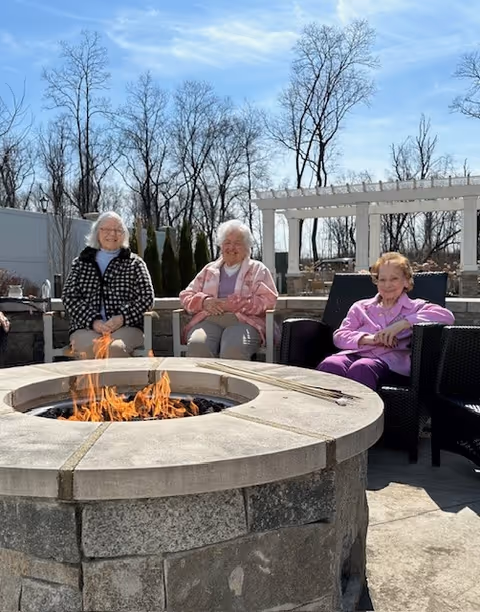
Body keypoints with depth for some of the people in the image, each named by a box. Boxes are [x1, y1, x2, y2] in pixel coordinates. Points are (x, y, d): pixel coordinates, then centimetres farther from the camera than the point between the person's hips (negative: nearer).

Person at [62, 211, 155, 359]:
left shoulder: (135, 262, 15)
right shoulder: (81, 262, 17)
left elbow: (147, 297, 6)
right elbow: (69, 297, 8)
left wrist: (122, 318, -11)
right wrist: (93, 321, -9)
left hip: (126, 327, -1)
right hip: (86, 327, 1)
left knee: (115, 348, -34)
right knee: (91, 347, -33)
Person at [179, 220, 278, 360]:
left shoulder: (258, 269, 17)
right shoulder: (209, 269, 27)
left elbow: (269, 299, 3)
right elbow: (186, 296, 21)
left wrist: (236, 304, -9)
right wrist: (204, 302, -2)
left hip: (243, 320, -2)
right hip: (208, 320, 2)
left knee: (234, 349, -38)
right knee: (197, 346, -34)